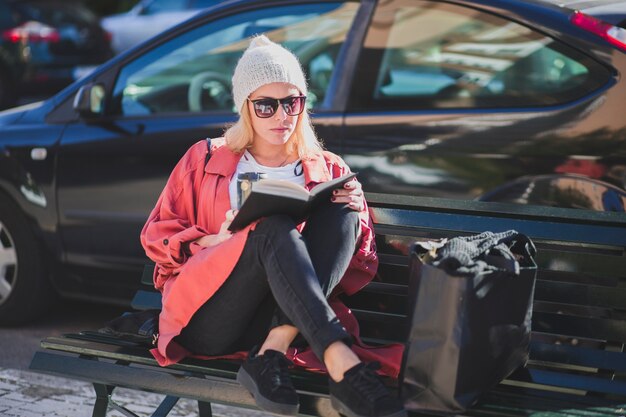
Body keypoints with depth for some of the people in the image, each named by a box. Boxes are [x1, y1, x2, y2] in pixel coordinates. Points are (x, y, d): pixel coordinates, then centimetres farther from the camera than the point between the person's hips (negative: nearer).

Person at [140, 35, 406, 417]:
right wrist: (216, 241, -8)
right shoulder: (206, 159, 17)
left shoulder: (329, 171, 18)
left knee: (339, 214, -23)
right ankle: (340, 364, -49)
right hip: (205, 318, -1)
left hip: (271, 319, 2)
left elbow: (362, 269, 14)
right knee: (275, 229, -31)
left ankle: (272, 354, -36)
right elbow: (157, 237, 13)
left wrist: (352, 214, -8)